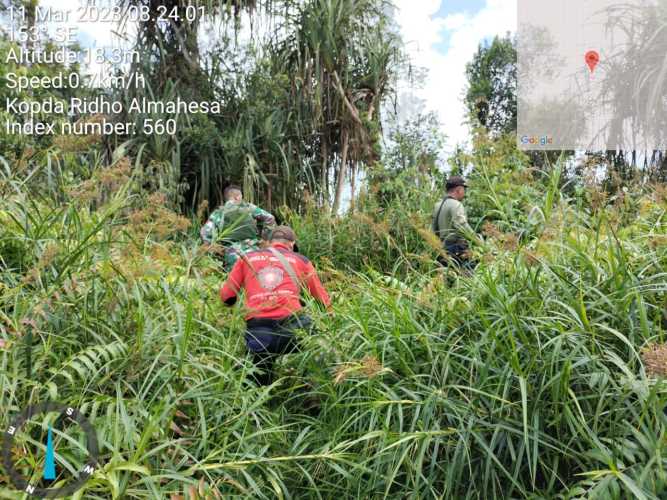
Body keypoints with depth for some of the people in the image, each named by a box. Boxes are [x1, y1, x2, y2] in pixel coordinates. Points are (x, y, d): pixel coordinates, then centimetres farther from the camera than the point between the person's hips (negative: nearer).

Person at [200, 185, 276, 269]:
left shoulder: (218, 213, 10)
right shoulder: (248, 207, 10)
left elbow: (205, 232, -2)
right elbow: (269, 218, 7)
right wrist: (264, 237, 15)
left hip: (232, 255, 0)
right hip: (253, 251, 0)